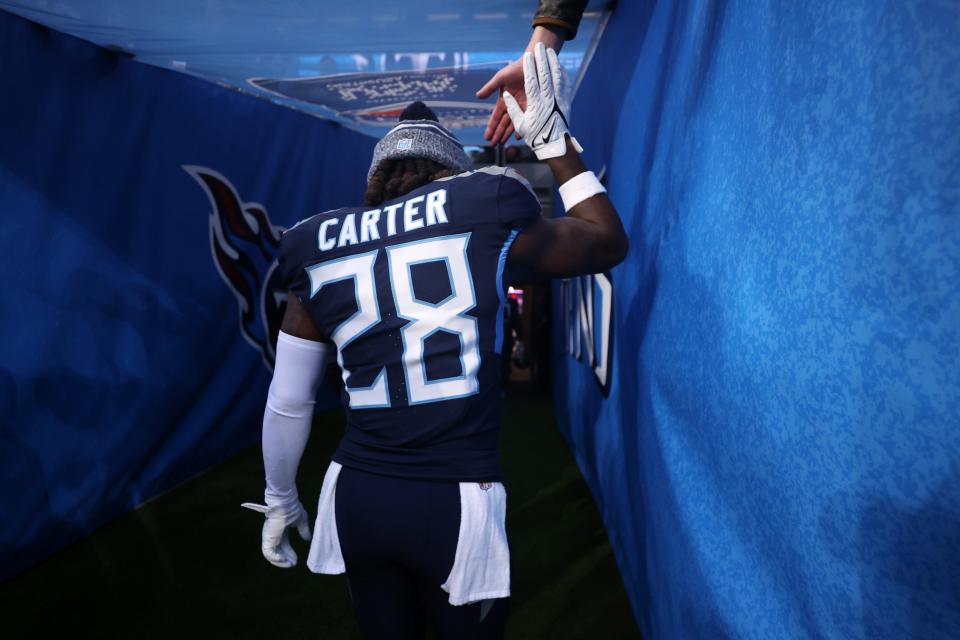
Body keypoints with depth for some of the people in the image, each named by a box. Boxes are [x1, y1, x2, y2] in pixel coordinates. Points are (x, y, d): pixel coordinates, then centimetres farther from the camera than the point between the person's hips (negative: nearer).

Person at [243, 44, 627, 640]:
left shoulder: (321, 251, 5)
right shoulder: (484, 215, -5)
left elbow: (288, 402, 10)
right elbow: (611, 242, 10)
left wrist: (281, 501, 25)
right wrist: (555, 139, 17)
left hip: (357, 499, 3)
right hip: (456, 505, -3)